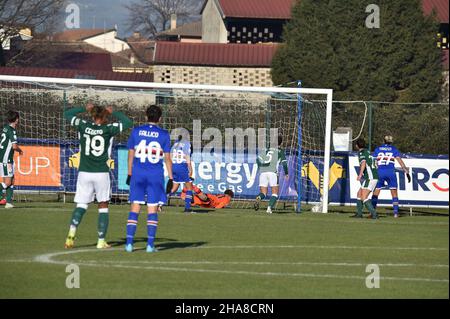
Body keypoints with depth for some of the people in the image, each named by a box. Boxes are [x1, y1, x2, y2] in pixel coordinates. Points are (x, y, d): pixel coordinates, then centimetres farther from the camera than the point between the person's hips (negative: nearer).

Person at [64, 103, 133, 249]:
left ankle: (72, 232, -17)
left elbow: (67, 114, 15)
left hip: (84, 173, 2)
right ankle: (101, 241, 6)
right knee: (103, 206, 10)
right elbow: (128, 122, 3)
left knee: (81, 205, 8)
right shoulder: (108, 129, -4)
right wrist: (114, 112, 12)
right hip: (101, 173, -2)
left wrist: (84, 108, 22)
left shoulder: (84, 126, 2)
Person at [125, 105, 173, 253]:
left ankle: (129, 242, -1)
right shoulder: (164, 135, -2)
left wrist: (129, 174, 16)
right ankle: (150, 244, 0)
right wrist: (171, 178, 4)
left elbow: (130, 154, 8)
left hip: (138, 174, 1)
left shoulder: (136, 131, 4)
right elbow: (167, 158, -1)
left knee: (134, 208, 5)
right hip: (156, 175, -1)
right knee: (152, 209, 3)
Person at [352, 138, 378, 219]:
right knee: (359, 194, 18)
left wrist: (360, 175, -38)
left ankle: (374, 214, -22)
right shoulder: (367, 152, 21)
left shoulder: (361, 152, -6)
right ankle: (359, 213, 21)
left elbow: (363, 163, -25)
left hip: (370, 178, -9)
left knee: (364, 197, -14)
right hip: (374, 177, 9)